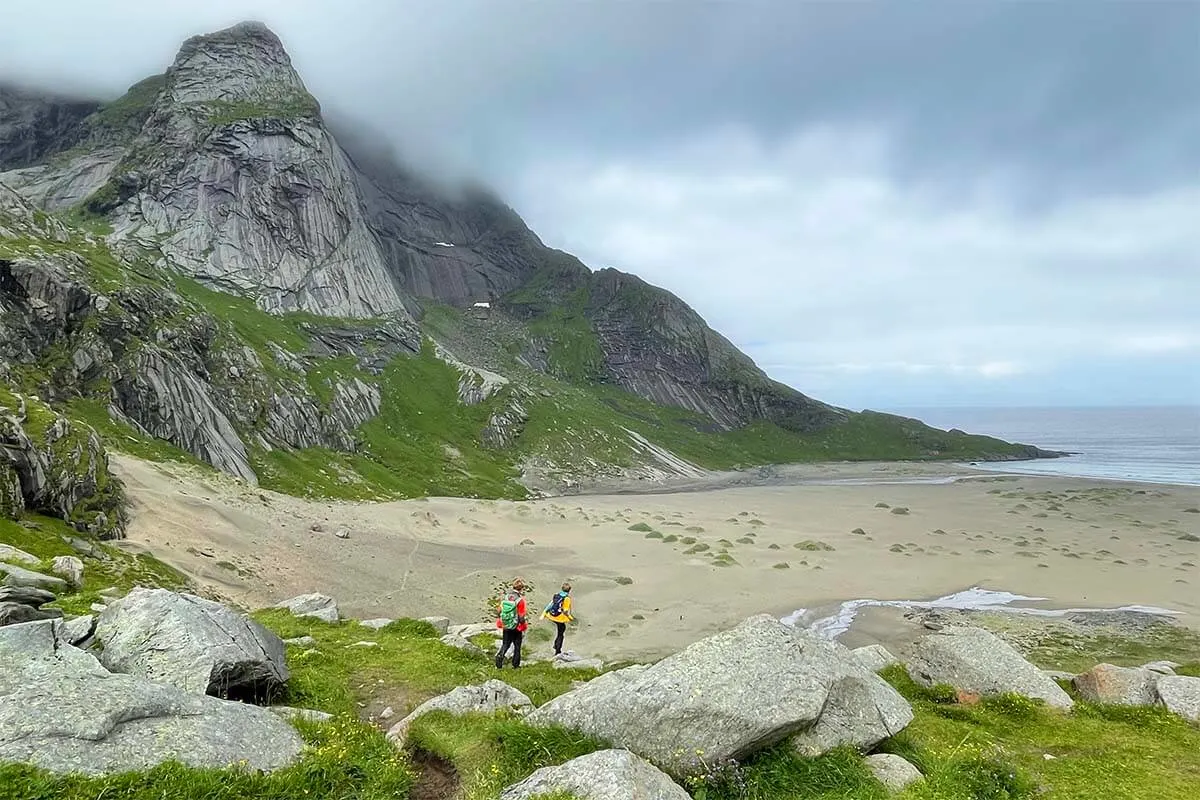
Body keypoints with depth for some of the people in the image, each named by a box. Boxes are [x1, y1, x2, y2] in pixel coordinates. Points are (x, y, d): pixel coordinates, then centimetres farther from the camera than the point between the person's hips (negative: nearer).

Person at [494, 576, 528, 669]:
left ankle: (500, 656, -5)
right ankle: (515, 665, 22)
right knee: (517, 646, 14)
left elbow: (499, 612, 2)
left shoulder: (504, 597, -6)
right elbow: (521, 617, -18)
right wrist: (523, 630, -6)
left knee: (505, 644, 17)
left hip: (506, 627, 4)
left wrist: (500, 624, 17)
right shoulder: (520, 600, -20)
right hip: (516, 628, -4)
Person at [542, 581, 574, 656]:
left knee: (563, 628, 30)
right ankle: (558, 652, 16)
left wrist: (544, 614, 13)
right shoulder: (567, 598, -15)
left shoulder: (556, 595, 4)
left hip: (552, 616, 6)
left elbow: (550, 605, 6)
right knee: (560, 634, 11)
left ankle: (556, 644, 32)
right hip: (560, 618, -6)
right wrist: (571, 617, -4)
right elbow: (565, 611, -18)